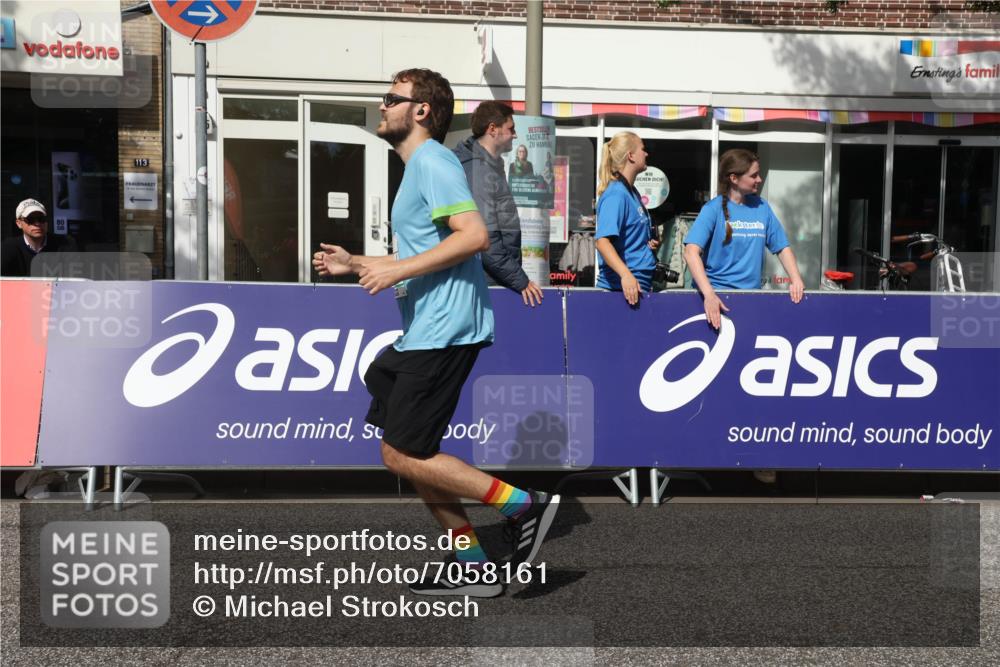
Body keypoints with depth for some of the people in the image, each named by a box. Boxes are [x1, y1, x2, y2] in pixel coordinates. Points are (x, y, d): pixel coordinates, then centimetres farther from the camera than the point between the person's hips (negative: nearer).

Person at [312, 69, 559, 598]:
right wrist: (356, 264, 23)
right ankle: (473, 568, 19)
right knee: (408, 452, 12)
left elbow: (474, 236, -23)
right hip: (423, 333, 11)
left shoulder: (432, 161, -9)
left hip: (442, 332, -11)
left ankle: (525, 504, -2)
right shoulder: (419, 167, 23)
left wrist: (397, 270, -20)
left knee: (404, 456, -8)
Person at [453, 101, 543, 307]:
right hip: (487, 281, -10)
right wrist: (520, 281, -19)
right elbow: (485, 240, -24)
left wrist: (516, 277, 15)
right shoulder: (479, 170, -18)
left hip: (496, 279, 10)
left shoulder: (490, 166, 13)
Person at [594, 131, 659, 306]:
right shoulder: (616, 194, -15)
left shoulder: (632, 192, 13)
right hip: (620, 287, -9)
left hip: (641, 285, 9)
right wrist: (626, 275, -40)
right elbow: (602, 241, -27)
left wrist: (650, 243, 7)